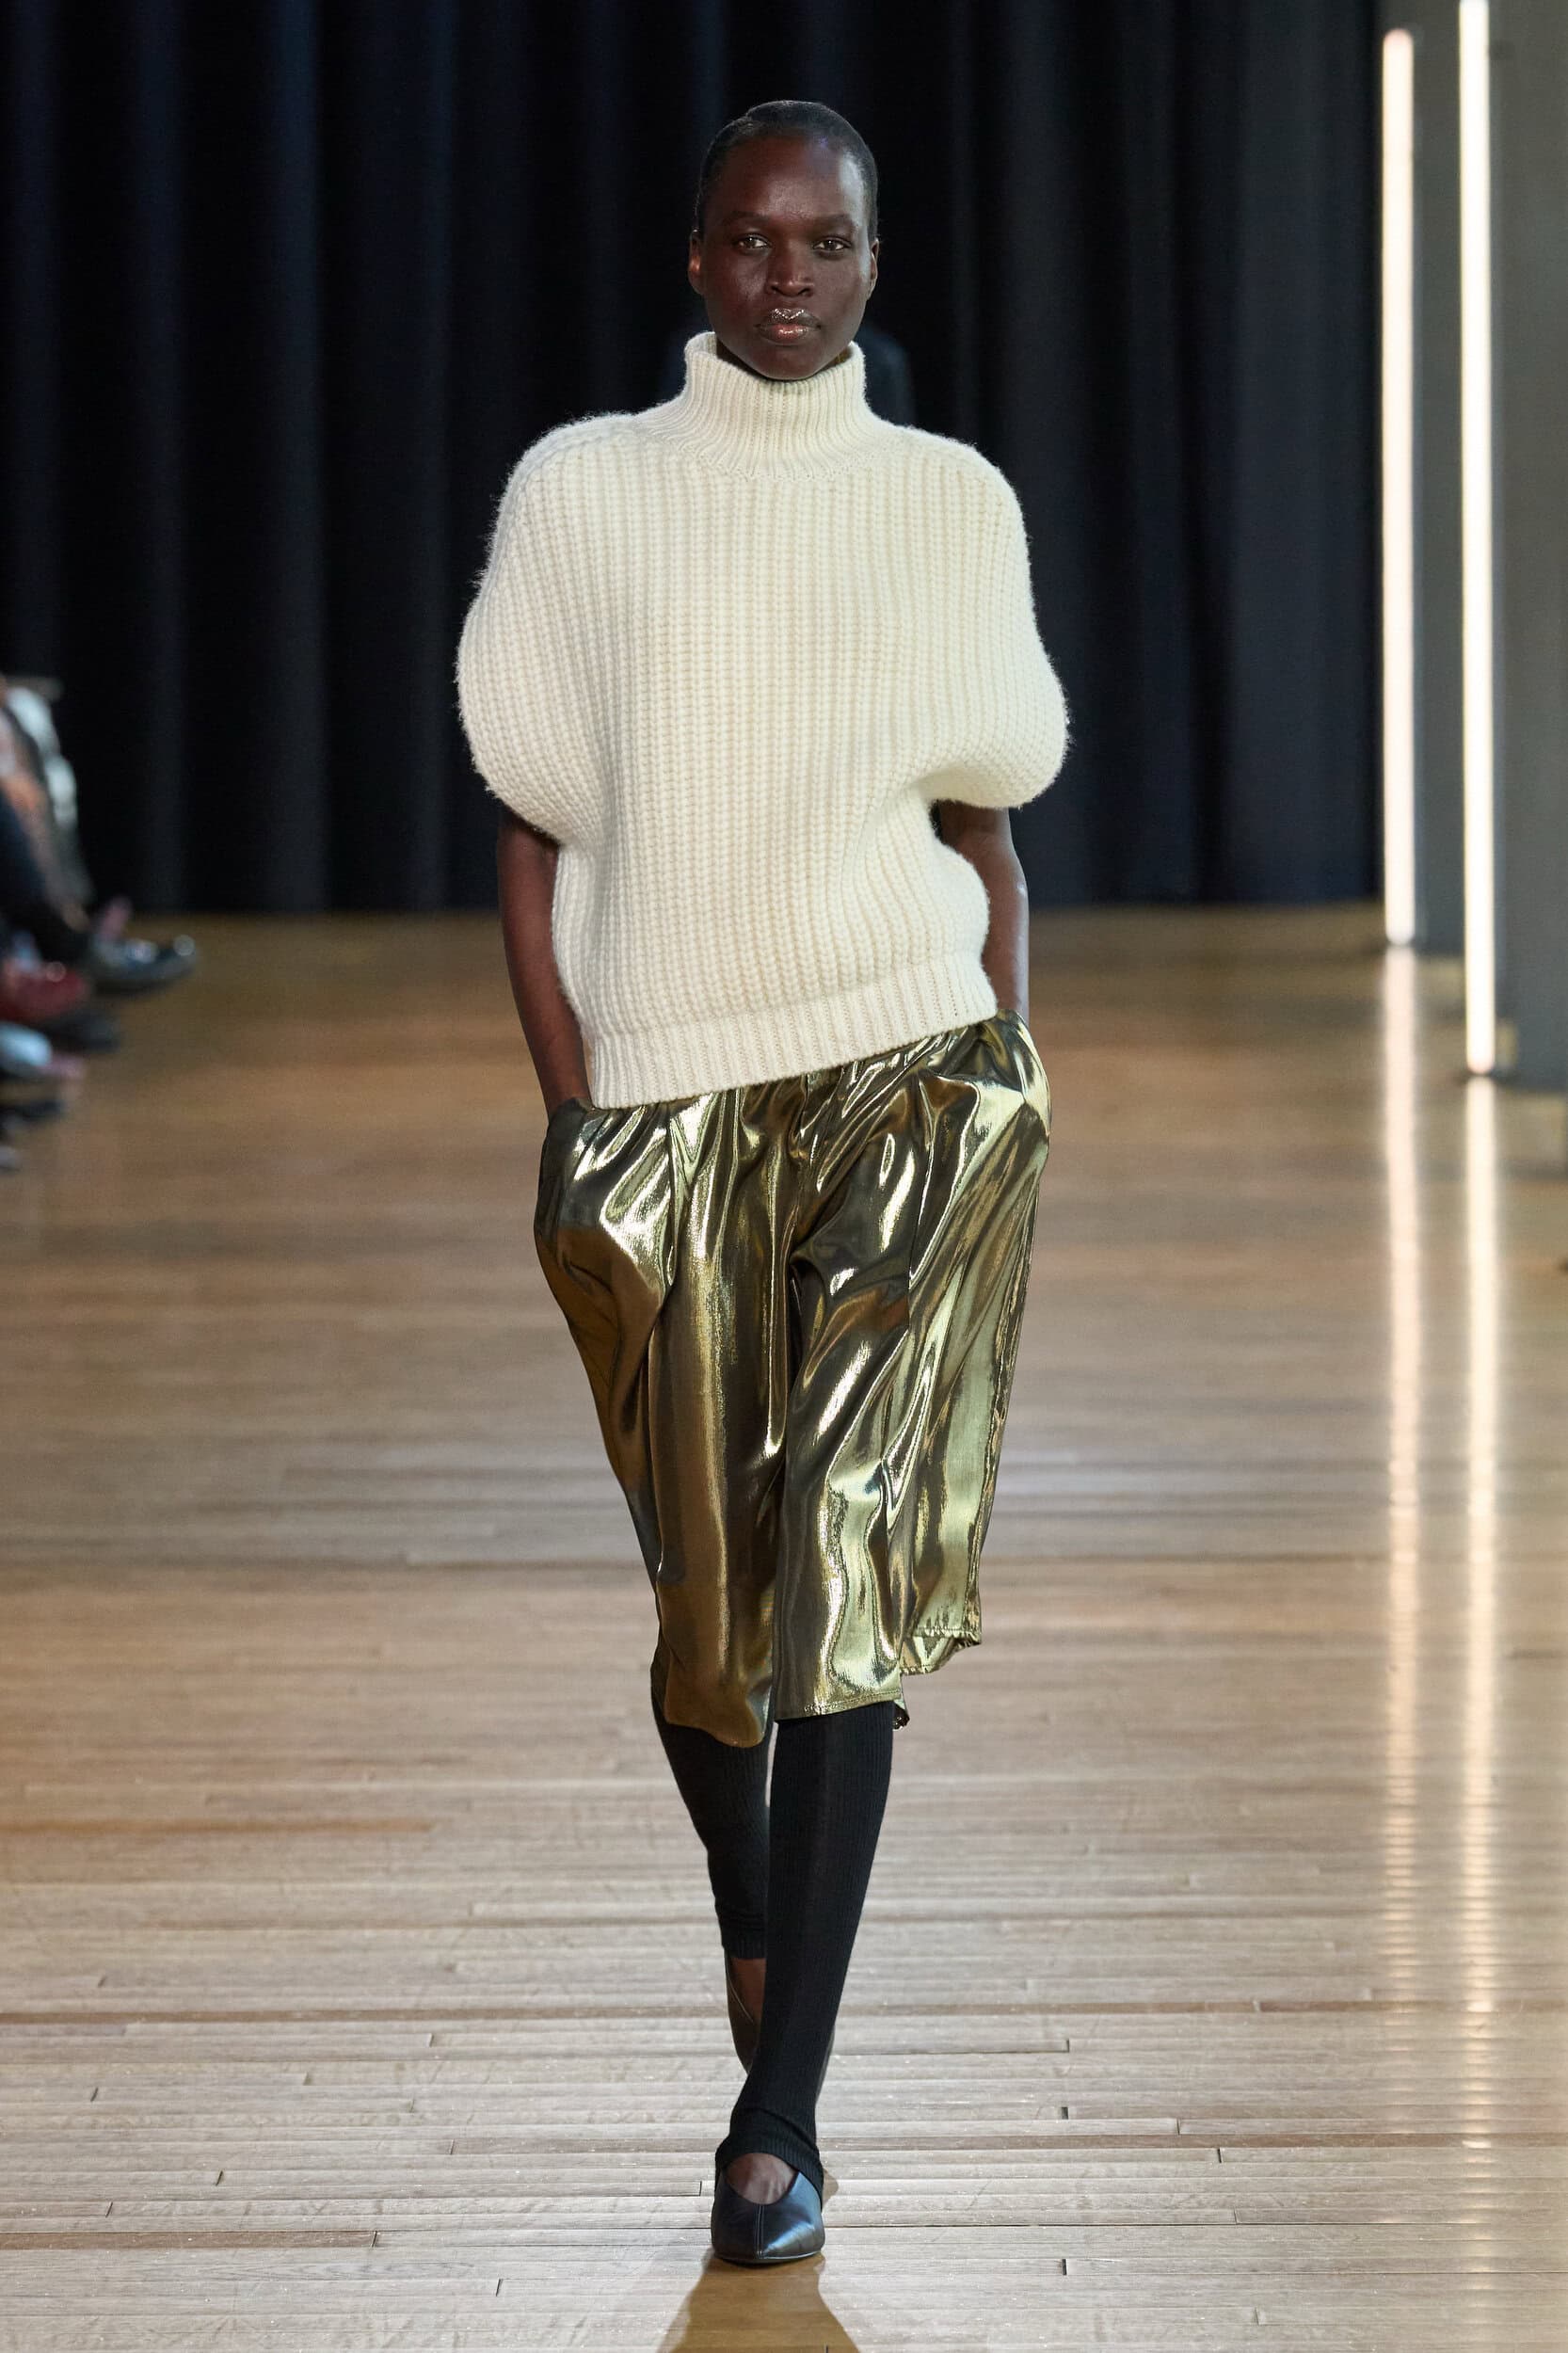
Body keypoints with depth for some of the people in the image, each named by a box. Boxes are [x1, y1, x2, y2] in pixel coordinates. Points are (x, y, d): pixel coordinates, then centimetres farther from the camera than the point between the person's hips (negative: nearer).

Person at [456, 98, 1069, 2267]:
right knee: (710, 1592, 7)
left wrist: (1011, 1093, 3)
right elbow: (532, 831, 4)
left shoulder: (953, 504, 7)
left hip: (910, 1082, 0)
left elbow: (987, 833, 11)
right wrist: (570, 1111, -3)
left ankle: (780, 2116, -11)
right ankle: (750, 1909, 40)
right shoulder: (582, 495, 5)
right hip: (672, 1106, 1)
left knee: (849, 1570, -11)